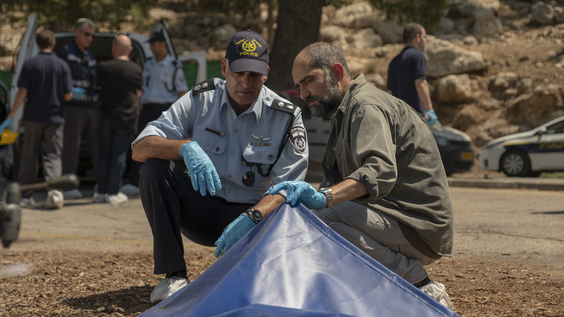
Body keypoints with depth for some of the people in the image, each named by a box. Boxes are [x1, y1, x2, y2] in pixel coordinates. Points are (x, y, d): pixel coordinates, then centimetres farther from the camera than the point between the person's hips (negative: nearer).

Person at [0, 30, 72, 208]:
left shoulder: (30, 64, -4)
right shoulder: (62, 65, -3)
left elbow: (22, 92, -8)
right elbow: (68, 96, -4)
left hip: (33, 117, 0)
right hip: (54, 118, 0)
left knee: (29, 155, 11)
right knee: (52, 156, 1)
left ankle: (25, 195, 16)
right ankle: (53, 190, -20)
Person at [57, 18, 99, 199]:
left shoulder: (89, 55, 19)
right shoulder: (65, 52, -3)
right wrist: (69, 91, -21)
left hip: (91, 107, 7)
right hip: (73, 107, -7)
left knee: (97, 145, 7)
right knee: (71, 147, -5)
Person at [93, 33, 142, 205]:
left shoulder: (103, 67, -5)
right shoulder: (136, 69, -6)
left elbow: (101, 88, 10)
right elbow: (138, 93, 5)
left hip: (106, 117, 1)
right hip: (127, 118, -1)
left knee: (104, 154, 9)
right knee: (119, 155, 3)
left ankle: (101, 192, 10)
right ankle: (113, 192, 3)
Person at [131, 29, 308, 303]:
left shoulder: (286, 118, -9)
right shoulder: (200, 100, -6)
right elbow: (140, 149, -13)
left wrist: (251, 217, -36)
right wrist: (186, 146, -34)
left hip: (252, 211, -1)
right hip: (201, 210, 2)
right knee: (154, 167, -23)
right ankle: (174, 275, -20)